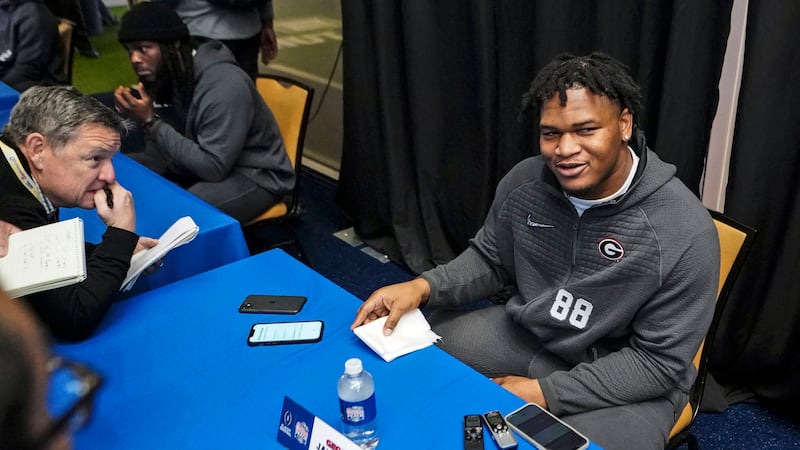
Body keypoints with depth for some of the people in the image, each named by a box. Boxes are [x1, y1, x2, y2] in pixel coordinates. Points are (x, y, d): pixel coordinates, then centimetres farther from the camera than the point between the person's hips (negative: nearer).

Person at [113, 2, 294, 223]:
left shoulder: (223, 85, -27)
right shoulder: (164, 77, -2)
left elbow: (214, 167, -30)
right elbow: (157, 157, 3)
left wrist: (151, 121, -27)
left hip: (254, 175, -8)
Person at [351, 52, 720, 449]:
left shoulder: (685, 233, -24)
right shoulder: (523, 182, -11)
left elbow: (658, 362, -18)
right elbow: (490, 259, 6)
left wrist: (546, 393, -22)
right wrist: (424, 287, -13)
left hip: (629, 380, -4)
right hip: (522, 332, 5)